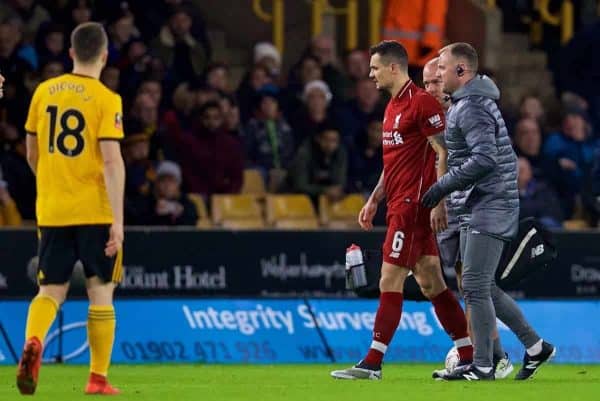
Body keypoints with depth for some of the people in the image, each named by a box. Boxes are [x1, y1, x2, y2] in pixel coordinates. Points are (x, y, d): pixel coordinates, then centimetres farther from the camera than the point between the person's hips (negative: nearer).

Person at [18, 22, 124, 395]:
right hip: (95, 210, -3)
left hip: (51, 210, 3)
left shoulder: (44, 92, 6)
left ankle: (33, 343, -23)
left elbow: (33, 153, 15)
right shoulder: (106, 99, -9)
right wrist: (118, 220, -17)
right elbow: (112, 160, -16)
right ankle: (98, 378, 10)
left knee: (51, 290, 8)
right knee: (101, 291, 9)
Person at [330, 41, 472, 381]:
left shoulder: (422, 102, -12)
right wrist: (374, 201, 22)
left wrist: (438, 203, -20)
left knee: (390, 281, -9)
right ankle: (470, 357, 11)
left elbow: (444, 154, -15)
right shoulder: (393, 107, 18)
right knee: (430, 282, 9)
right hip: (401, 204, 10)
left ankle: (373, 363, -9)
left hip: (412, 206, -10)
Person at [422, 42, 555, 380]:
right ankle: (535, 346, 19)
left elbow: (485, 159, -26)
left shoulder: (471, 107, -15)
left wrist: (444, 186, -21)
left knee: (475, 286, -10)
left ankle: (483, 366, -8)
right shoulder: (468, 103, 18)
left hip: (489, 207, -11)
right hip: (475, 209, 11)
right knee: (483, 288, 13)